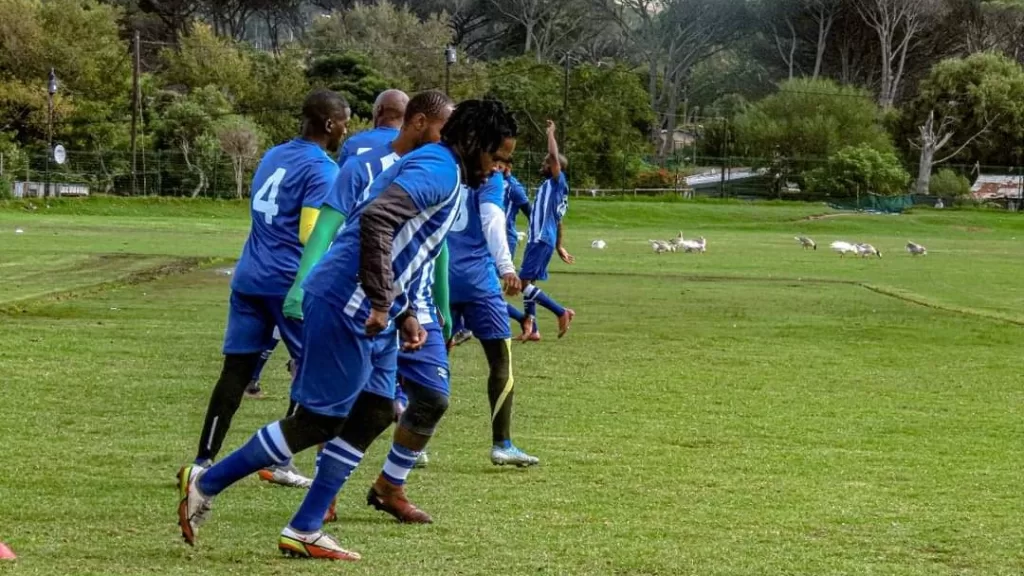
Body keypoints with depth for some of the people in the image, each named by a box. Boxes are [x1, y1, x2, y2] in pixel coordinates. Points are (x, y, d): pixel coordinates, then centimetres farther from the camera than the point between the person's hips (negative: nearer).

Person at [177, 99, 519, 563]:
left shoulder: (437, 172, 20)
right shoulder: (439, 169, -13)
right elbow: (376, 219, -28)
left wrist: (403, 313, 16)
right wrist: (381, 302, -25)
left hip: (369, 315, 11)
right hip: (346, 307, -10)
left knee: (368, 416, 9)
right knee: (317, 421, -4)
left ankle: (305, 532, 11)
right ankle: (205, 484, 6)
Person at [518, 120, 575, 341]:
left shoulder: (558, 182, -6)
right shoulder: (551, 186, 20)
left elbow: (554, 156, -21)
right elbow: (558, 221, 26)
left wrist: (550, 133, -10)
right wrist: (559, 246, 31)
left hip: (542, 240, -10)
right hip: (538, 239, 10)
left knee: (525, 283, -13)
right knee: (528, 283, 10)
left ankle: (562, 312, -10)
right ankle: (531, 329, 11)